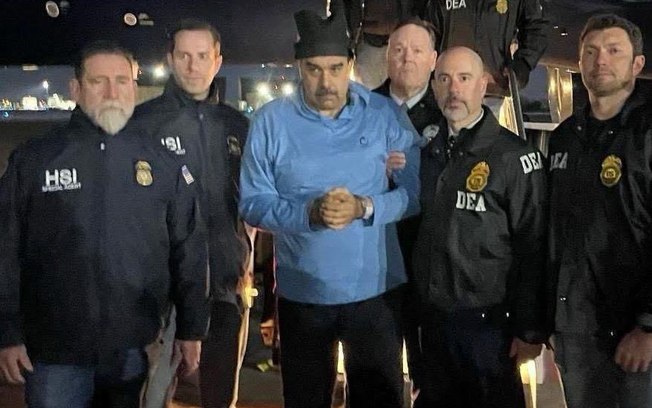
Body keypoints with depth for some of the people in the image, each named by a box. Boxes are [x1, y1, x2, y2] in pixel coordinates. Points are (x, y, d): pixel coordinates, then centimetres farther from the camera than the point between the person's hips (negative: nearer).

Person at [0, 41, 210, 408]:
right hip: (54, 352, -1)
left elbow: (189, 251, 5)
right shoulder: (33, 161, 0)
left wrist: (192, 329, 4)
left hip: (135, 350, 1)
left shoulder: (163, 164, 3)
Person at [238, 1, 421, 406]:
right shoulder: (271, 121, -6)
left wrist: (364, 208, -22)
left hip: (377, 289, 0)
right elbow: (253, 204, -7)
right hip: (301, 293, 1)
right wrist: (310, 213, -23)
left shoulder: (386, 114, -5)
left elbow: (417, 190, -5)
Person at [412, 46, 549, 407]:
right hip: (431, 317, 6)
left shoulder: (514, 157, -12)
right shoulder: (430, 151, 7)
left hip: (487, 321, -5)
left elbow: (532, 249, -12)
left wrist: (531, 330, -12)